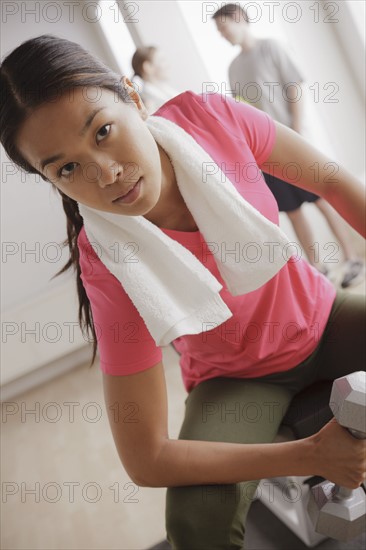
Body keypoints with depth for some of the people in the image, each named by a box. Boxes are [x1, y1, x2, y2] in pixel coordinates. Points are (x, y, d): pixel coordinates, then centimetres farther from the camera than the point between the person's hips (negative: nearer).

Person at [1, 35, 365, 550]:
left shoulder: (212, 117, -22)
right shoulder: (112, 268, -29)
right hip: (238, 379, -3)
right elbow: (145, 460, -25)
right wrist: (310, 456, -25)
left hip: (324, 319, 4)